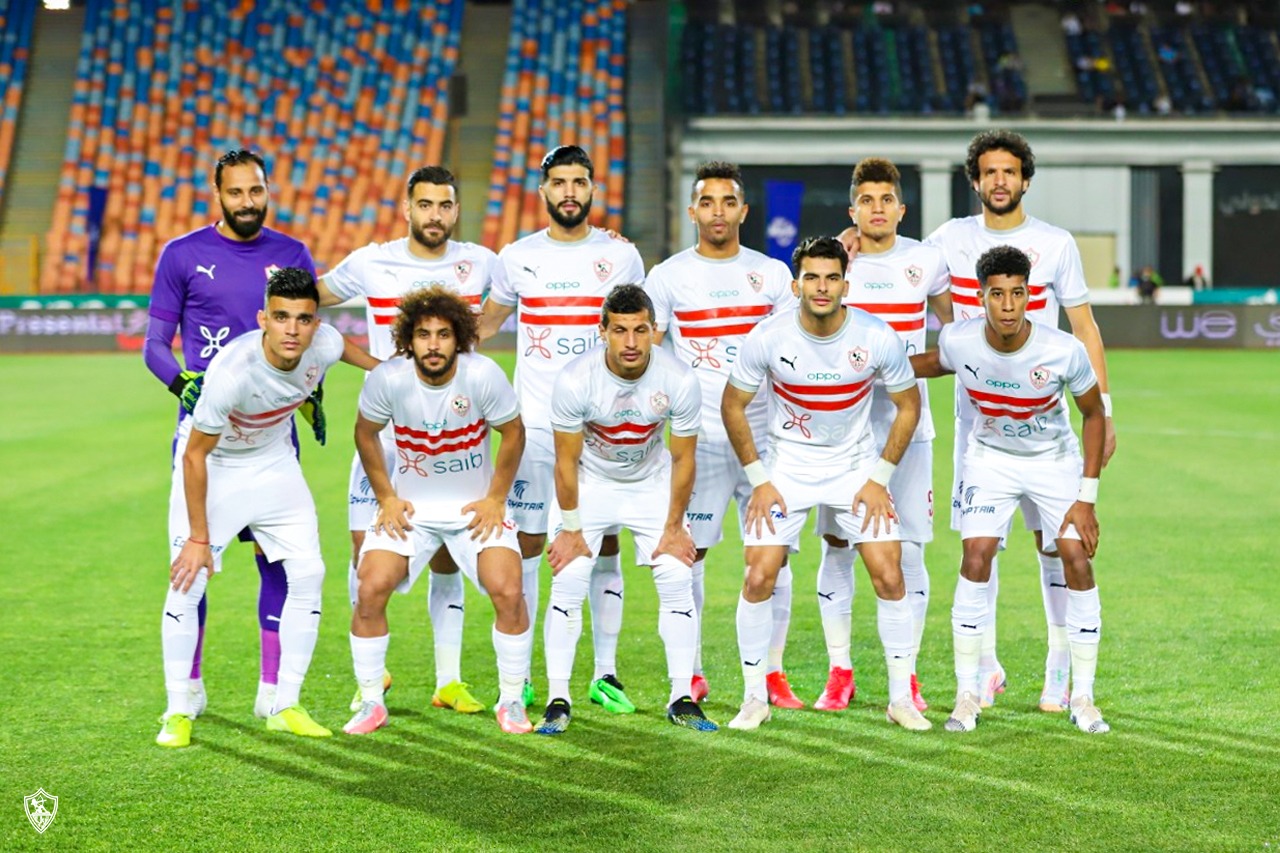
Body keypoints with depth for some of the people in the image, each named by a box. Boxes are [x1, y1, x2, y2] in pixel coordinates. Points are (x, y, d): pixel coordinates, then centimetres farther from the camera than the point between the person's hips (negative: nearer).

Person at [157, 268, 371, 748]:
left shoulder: (324, 345, -23)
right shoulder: (232, 372, -37)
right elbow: (195, 455, -25)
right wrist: (199, 537, -22)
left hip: (274, 464, 5)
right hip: (212, 466, -5)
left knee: (308, 574, -1)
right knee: (187, 583, -12)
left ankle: (285, 707, 10)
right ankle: (177, 713, 2)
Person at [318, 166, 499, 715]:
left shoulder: (479, 263, 1)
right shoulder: (370, 263, -2)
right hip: (385, 427, -1)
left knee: (447, 556, 4)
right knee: (367, 550, -4)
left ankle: (448, 680, 12)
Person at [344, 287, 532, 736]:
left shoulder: (483, 375, -20)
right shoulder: (387, 378, -18)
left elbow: (513, 432, -4)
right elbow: (366, 432, 1)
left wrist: (494, 499, -5)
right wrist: (386, 498, -1)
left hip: (476, 505, -1)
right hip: (409, 505, 1)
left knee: (508, 593, -16)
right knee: (370, 590, -15)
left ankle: (511, 702, 4)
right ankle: (371, 703, 2)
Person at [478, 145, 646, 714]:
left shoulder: (621, 256, 5)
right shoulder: (517, 257, 5)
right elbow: (483, 326, 18)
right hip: (534, 425, 0)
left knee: (604, 547, 2)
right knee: (526, 544, -1)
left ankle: (605, 674, 9)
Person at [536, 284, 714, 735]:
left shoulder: (679, 380, -25)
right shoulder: (575, 380, -29)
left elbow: (683, 460, -10)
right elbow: (567, 461, -16)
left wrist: (674, 527, -6)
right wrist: (570, 529, -11)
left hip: (652, 482, 1)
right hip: (589, 482, -1)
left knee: (677, 580, -6)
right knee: (567, 584, -11)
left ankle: (682, 698, 4)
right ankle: (558, 701, -2)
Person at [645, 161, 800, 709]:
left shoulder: (772, 274, 9)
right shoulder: (668, 277, 3)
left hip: (766, 433, 2)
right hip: (700, 436, -1)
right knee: (688, 552, -2)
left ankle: (773, 674, 8)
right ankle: (690, 674, 8)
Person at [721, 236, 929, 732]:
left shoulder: (877, 337, -15)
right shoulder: (768, 337, -16)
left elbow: (908, 405, -1)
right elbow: (732, 405, -2)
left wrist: (880, 478, -5)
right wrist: (758, 479, -5)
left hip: (856, 467, 0)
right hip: (786, 468, 0)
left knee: (889, 577, -7)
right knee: (759, 578, -9)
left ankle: (901, 699, 8)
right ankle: (754, 699, 7)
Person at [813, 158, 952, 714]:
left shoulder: (926, 262, 7)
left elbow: (958, 321, 23)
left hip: (907, 425, 1)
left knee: (908, 550, -1)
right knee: (836, 546, 0)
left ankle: (907, 675, 9)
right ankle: (839, 673, 11)